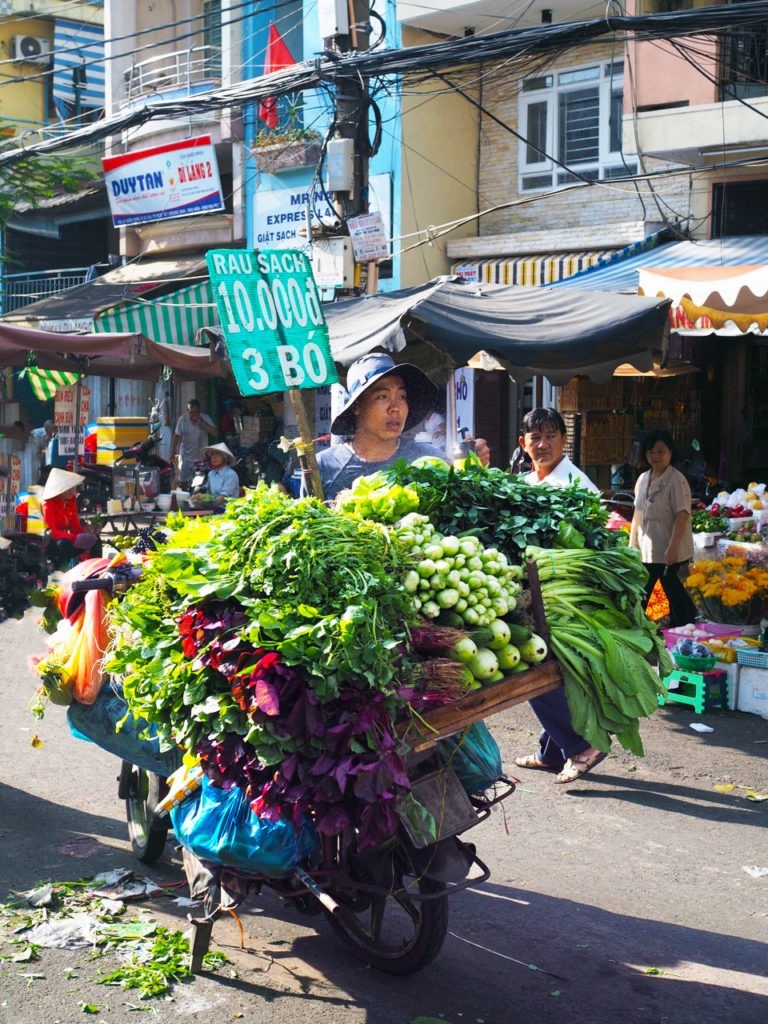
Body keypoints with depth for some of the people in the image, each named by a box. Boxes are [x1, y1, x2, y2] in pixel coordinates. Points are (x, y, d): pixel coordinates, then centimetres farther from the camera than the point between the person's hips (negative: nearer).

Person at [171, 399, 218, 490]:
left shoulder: (205, 418, -7)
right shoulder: (182, 419, -6)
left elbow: (215, 432, -19)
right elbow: (176, 437, 1)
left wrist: (202, 422, -26)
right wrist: (172, 454, 0)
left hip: (201, 458, 0)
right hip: (185, 458, 0)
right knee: (183, 483, 4)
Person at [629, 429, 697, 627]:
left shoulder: (676, 480, -12)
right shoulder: (643, 479, 10)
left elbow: (682, 516, -18)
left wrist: (673, 547, -24)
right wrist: (632, 544, 15)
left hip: (670, 553, -7)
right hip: (646, 551, 7)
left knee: (673, 593, 1)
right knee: (640, 596, 11)